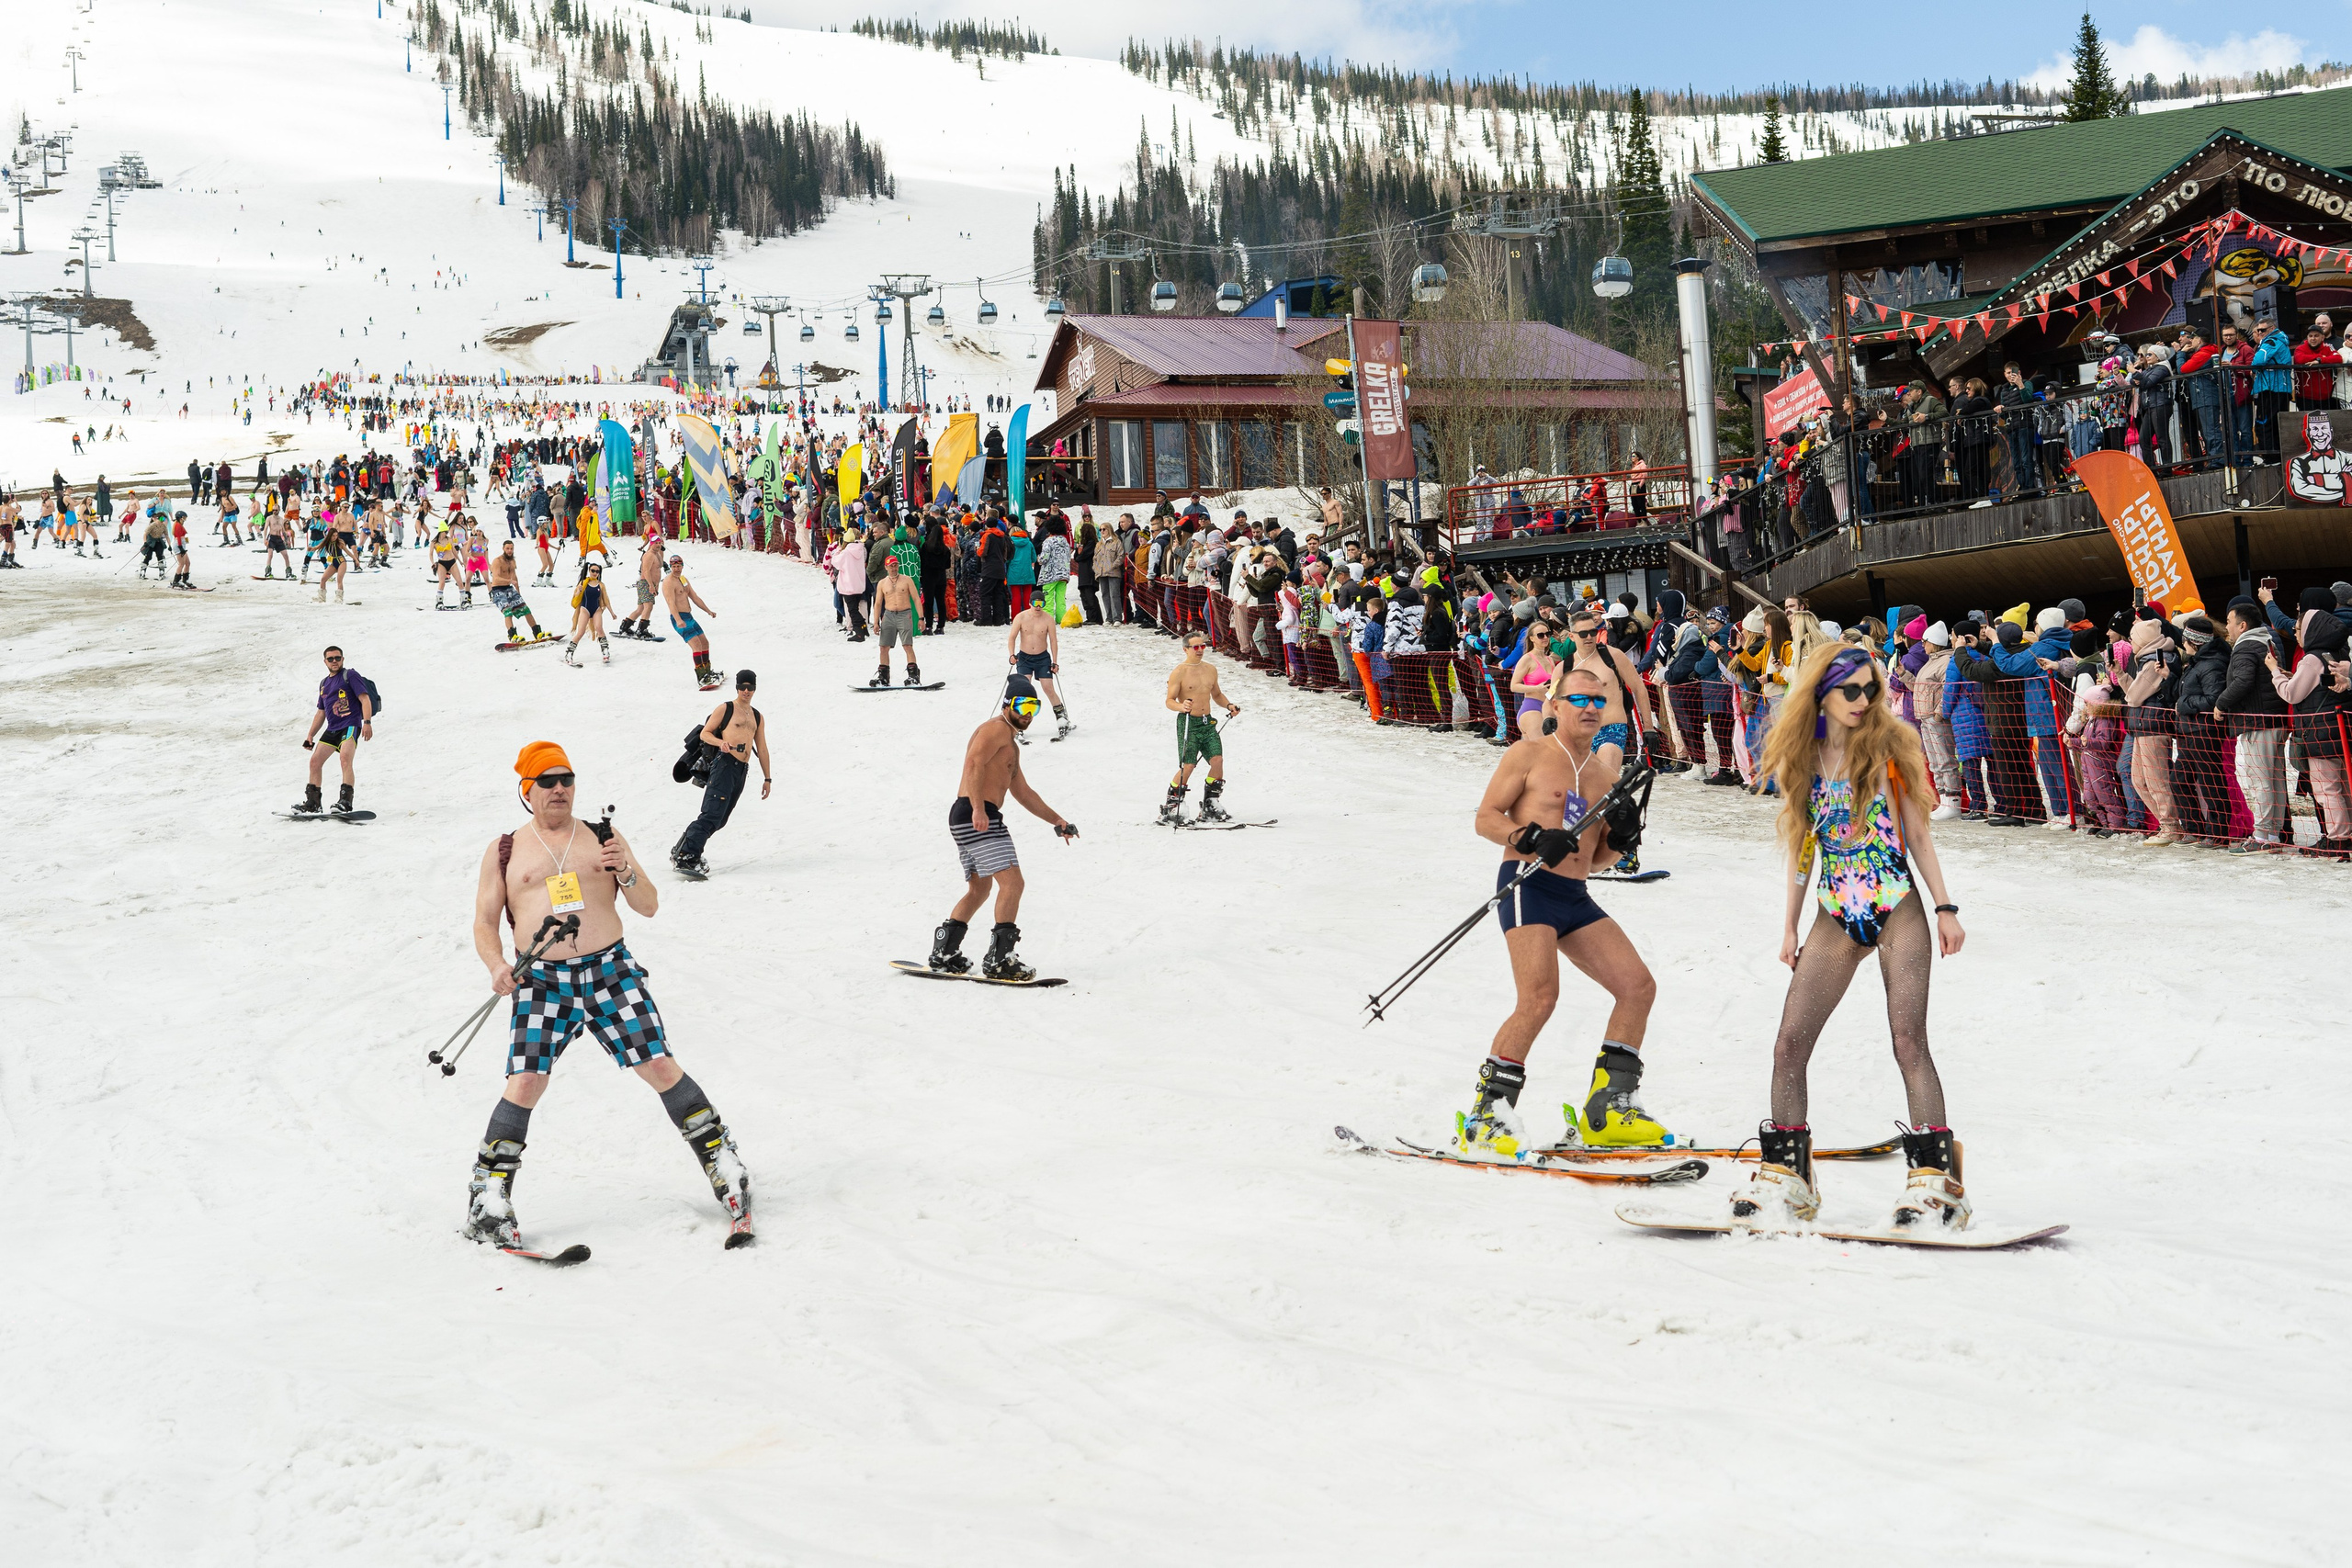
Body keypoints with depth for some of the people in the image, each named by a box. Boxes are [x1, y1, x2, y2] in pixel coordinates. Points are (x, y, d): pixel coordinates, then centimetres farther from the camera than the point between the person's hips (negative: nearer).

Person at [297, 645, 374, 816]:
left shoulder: (350, 675, 0)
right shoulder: (324, 684, 22)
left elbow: (365, 699, -10)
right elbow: (321, 712, 28)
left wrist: (367, 722, -23)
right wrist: (310, 735, 22)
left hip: (350, 726, -8)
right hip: (331, 729, 8)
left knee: (345, 758, -27)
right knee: (315, 761, 3)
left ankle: (345, 801, -31)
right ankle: (312, 803, 10)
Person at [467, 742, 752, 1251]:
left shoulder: (606, 838, 13)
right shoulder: (503, 852, 12)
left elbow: (649, 907, 11)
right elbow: (484, 922, 10)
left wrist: (626, 872, -10)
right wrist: (496, 964, -10)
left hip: (610, 968, 1)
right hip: (542, 980, -1)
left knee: (661, 1068, -7)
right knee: (525, 1084, -16)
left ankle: (723, 1164, 8)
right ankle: (488, 1199, -5)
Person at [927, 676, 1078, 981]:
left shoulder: (1010, 745, 28)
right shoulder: (997, 728, -4)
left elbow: (1023, 792, 35)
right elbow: (974, 763, -21)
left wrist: (1058, 821, 33)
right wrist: (978, 808, -32)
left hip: (965, 819, 11)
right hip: (976, 817, -11)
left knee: (979, 889, 21)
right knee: (1012, 883, -14)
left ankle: (944, 953, 23)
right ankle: (999, 959, -18)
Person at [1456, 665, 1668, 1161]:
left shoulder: (1606, 772, 18)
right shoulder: (1530, 753, 1)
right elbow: (1485, 817, -3)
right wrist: (1532, 838, -19)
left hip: (1576, 897, 7)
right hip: (1528, 885, -7)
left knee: (1638, 986, 0)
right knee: (1540, 997, -23)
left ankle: (1608, 1108, 10)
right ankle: (1487, 1116, -14)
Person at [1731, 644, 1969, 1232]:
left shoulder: (1890, 747, 1)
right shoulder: (1800, 758, 9)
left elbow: (1918, 834, 5)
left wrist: (1945, 908, 0)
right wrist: (1789, 926, 14)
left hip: (1898, 909, -3)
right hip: (1836, 918, 3)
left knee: (1908, 1039, -12)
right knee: (1790, 1044, -3)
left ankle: (1936, 1178, -9)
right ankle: (1784, 1177, 8)